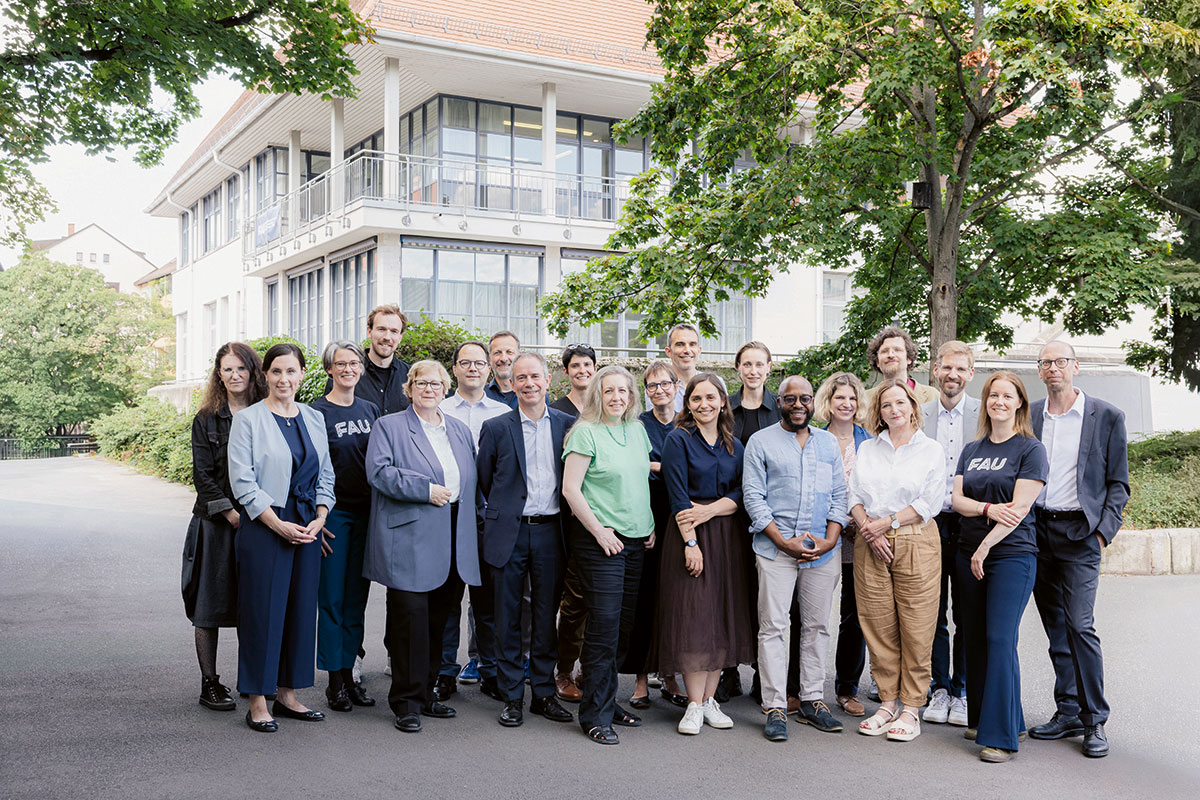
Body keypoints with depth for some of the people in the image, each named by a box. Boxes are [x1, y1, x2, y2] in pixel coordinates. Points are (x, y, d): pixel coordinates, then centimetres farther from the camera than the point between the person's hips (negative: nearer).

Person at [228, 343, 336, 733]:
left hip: (308, 529, 5)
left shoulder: (314, 418, 11)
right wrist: (280, 525, -14)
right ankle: (258, 703, 9)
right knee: (262, 611, -2)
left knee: (301, 609, 9)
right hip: (264, 527, -5)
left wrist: (319, 518, -1)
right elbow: (242, 481, -9)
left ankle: (287, 695, 21)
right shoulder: (247, 419, -4)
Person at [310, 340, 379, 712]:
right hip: (332, 512, -5)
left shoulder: (370, 410, 10)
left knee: (356, 598, 9)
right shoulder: (316, 412, -5)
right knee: (332, 599, 0)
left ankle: (349, 675, 18)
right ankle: (335, 682, 9)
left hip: (366, 514, 5)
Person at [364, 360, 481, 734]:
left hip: (452, 542, 5)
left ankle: (425, 692, 22)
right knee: (410, 618, -6)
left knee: (439, 618, 10)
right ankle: (406, 700, 3)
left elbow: (472, 479, 22)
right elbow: (380, 471, -11)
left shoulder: (460, 430, 19)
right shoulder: (389, 426, 3)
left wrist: (470, 517, 10)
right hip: (409, 541, -5)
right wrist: (427, 490, -16)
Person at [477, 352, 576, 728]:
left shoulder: (567, 425, 5)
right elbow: (483, 480, 9)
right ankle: (512, 697, 16)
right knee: (508, 618, 5)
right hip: (509, 532, -1)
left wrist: (566, 522, 8)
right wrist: (501, 512, 10)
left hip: (550, 531, 1)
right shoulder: (496, 428, 0)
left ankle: (543, 693, 21)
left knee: (546, 617, 9)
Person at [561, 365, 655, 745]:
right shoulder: (586, 432, -8)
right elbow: (570, 489, -12)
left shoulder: (637, 430, 13)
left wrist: (652, 524, 11)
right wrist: (599, 531, -14)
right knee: (604, 625, -6)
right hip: (600, 539, -7)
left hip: (636, 540, 7)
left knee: (623, 625, 10)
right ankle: (596, 715, 3)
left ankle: (607, 701, 22)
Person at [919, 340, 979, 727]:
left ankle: (962, 691, 16)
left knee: (967, 614, 5)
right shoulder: (918, 415, 7)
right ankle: (939, 689, 17)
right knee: (932, 613, 7)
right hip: (928, 524, 2)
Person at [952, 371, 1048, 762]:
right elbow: (957, 499, 6)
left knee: (1000, 639, -10)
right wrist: (989, 509, -14)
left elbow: (1020, 505, -10)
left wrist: (985, 546, -13)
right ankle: (983, 718, 22)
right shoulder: (971, 450, 14)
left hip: (1012, 554, -6)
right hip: (969, 553, 6)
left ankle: (1002, 735, -4)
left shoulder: (1030, 448, -2)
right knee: (976, 639, 8)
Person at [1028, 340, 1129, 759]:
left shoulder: (1107, 416, 0)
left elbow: (1118, 483, 2)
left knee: (1079, 626, -11)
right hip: (1037, 530, 4)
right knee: (1056, 629, 10)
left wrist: (1104, 531, -8)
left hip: (1079, 532, -4)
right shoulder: (1029, 415, 9)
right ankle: (1068, 713, 19)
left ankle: (1095, 720, 2)